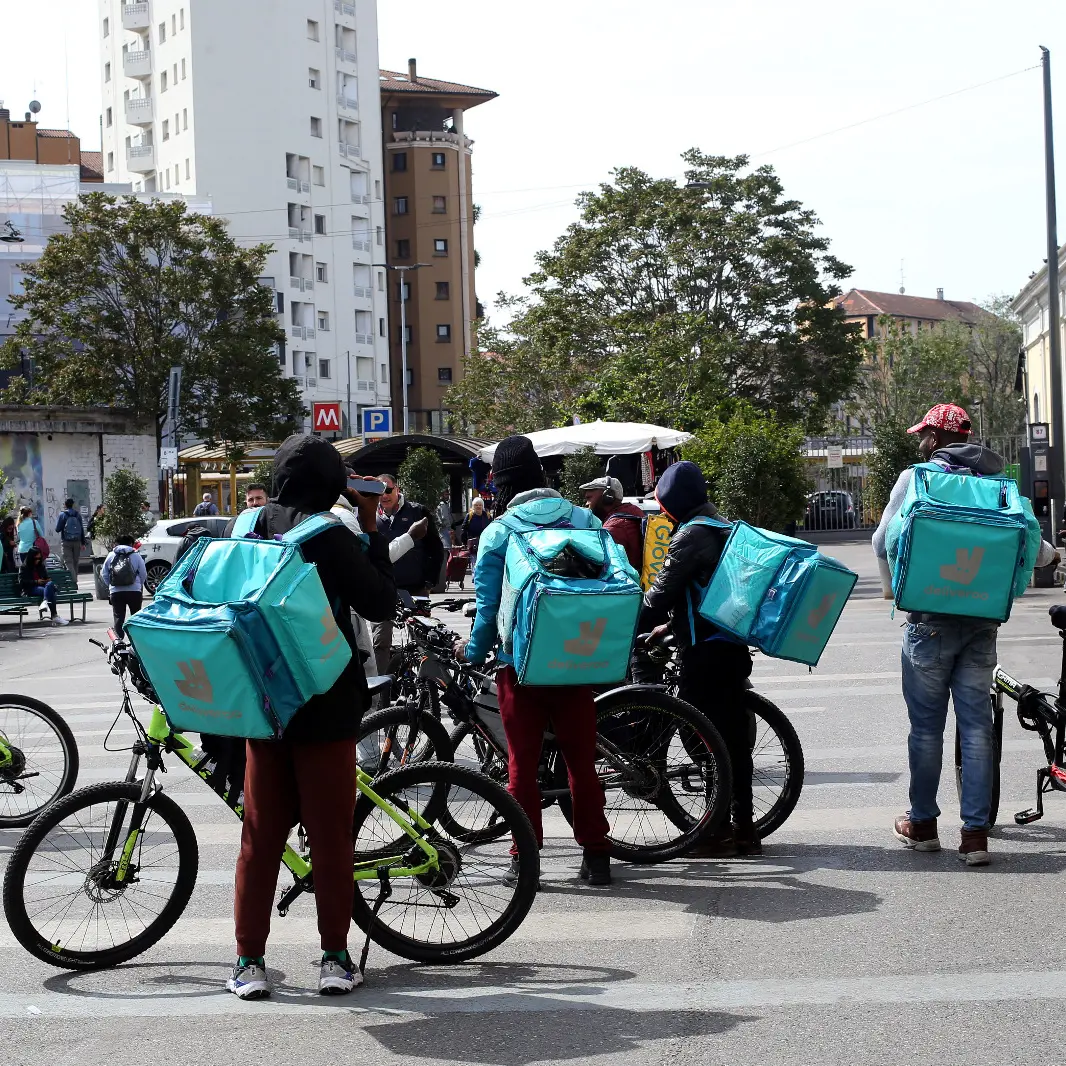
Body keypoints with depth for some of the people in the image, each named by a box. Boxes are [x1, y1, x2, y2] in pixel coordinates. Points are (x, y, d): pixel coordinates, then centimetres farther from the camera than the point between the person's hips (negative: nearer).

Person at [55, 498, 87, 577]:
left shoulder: (62, 514, -6)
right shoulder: (77, 514, 4)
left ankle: (73, 580, -19)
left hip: (66, 541, -4)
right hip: (77, 541, 4)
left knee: (68, 562, -5)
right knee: (75, 562, 13)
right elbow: (82, 529, 7)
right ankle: (75, 579, 18)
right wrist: (83, 542, 12)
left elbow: (57, 529, -4)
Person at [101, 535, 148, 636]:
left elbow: (104, 574, 10)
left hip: (116, 592, 1)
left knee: (118, 618, 2)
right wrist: (140, 586, 22)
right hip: (134, 591, -1)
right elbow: (143, 574, 4)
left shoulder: (110, 556, 7)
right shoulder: (136, 555, 1)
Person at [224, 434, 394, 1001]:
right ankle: (335, 959, 9)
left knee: (260, 835, 10)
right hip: (324, 704, -4)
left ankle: (249, 962, 9)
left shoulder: (246, 527, 3)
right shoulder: (331, 538, -13)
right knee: (330, 832, 4)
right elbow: (381, 603, -8)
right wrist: (372, 532, -3)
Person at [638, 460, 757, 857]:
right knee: (733, 736, 12)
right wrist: (670, 625, 25)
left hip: (706, 650, -9)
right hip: (733, 645, 9)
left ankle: (719, 832, -2)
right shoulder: (718, 527, 17)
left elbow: (661, 592, -15)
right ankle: (743, 829, 17)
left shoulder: (691, 535, -14)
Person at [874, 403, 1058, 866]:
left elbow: (883, 542, -4)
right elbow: (1031, 547, 2)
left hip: (931, 617, -3)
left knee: (926, 723, 7)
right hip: (983, 618, 3)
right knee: (976, 723, 5)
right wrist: (1048, 553, 24)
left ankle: (922, 823, 17)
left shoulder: (916, 476, -3)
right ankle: (976, 832, 2)